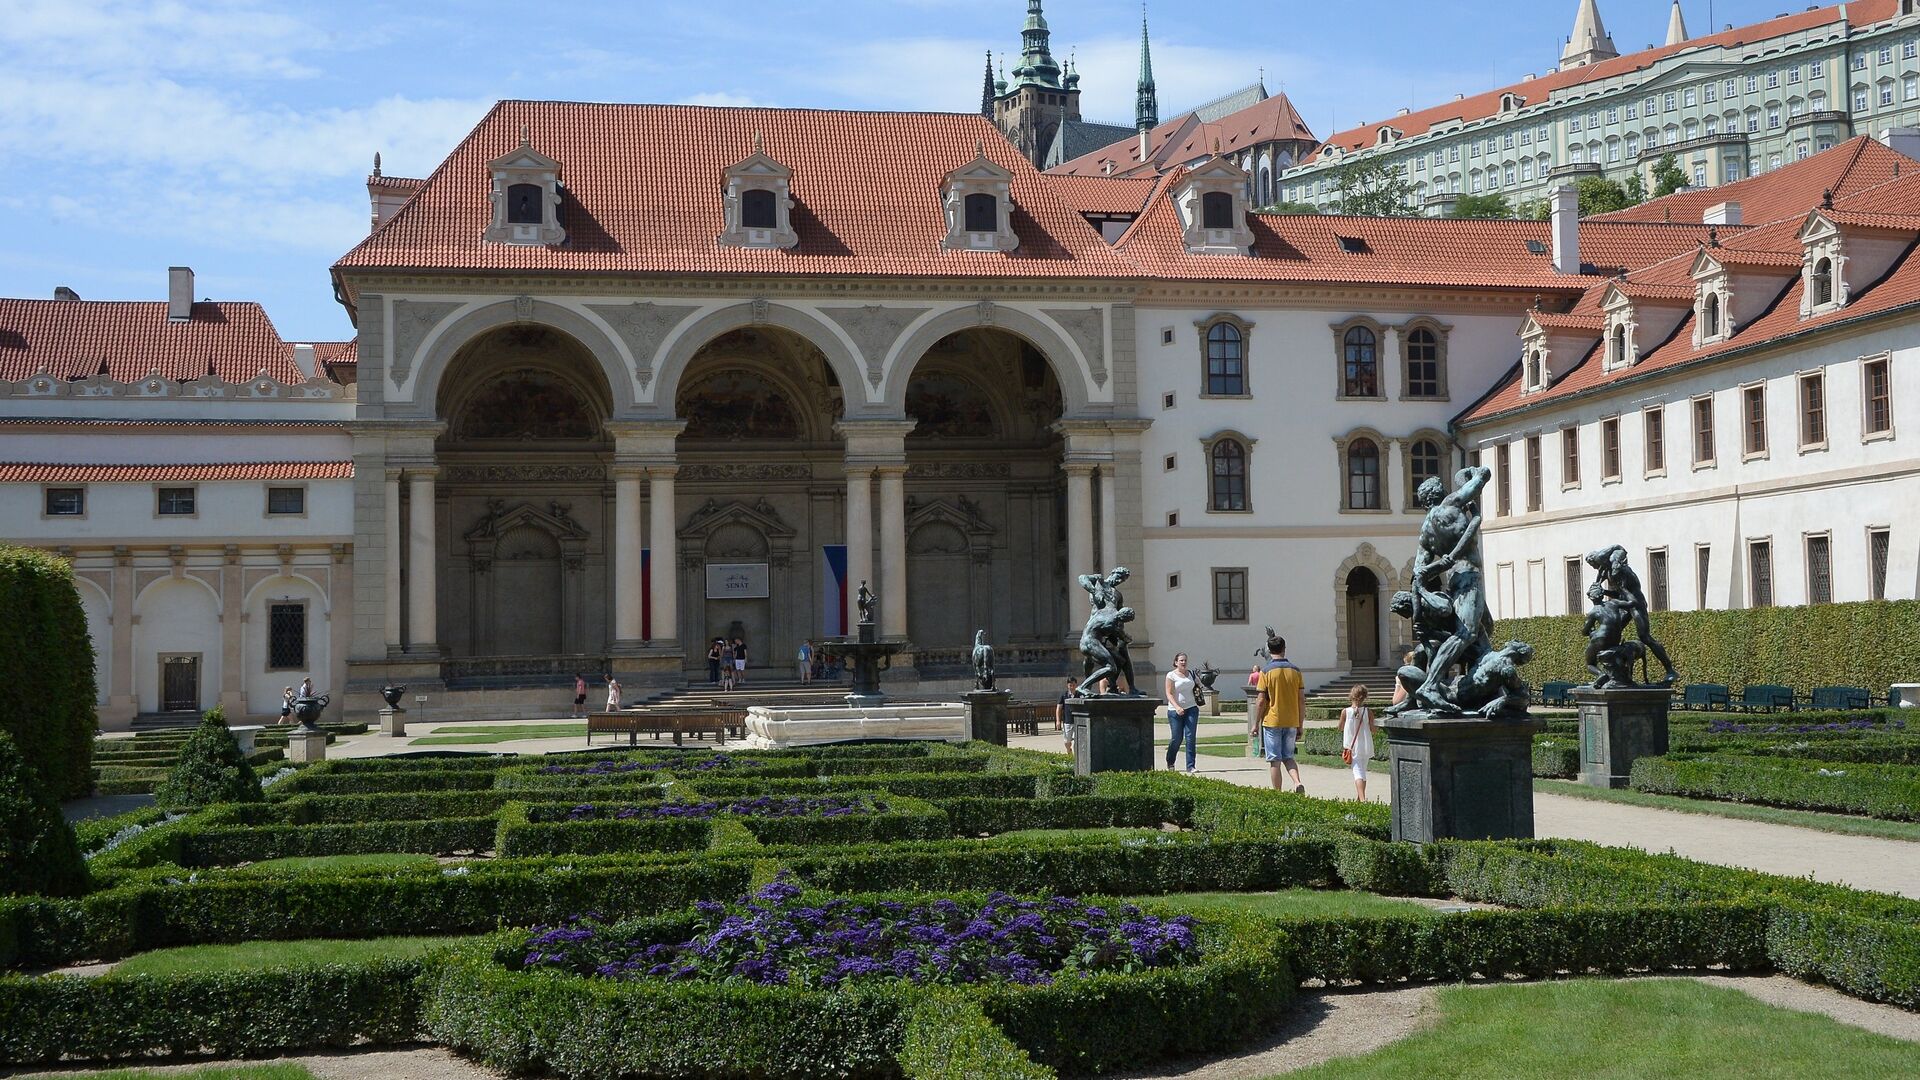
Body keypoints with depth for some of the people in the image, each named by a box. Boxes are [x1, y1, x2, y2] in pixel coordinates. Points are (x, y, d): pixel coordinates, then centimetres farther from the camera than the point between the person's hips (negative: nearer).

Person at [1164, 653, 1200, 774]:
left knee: (1190, 737, -6)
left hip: (1191, 709, 4)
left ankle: (1190, 766, -6)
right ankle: (1170, 762, 25)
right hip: (1176, 710, -4)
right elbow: (1169, 694, -9)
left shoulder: (1190, 674, 12)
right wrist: (1177, 707, -22)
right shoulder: (1171, 675, -3)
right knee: (1177, 738, -1)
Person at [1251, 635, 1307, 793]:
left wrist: (1255, 724, 0)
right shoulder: (1295, 671, 3)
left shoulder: (1266, 672, -7)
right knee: (1288, 757, 15)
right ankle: (1297, 782, -8)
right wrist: (1300, 726, 10)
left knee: (1274, 760, 3)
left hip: (1272, 721, -3)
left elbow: (1261, 701, -9)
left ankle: (1278, 794, 4)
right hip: (1292, 723, 3)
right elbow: (1302, 700, 3)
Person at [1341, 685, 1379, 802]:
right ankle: (1359, 797, 27)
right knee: (1363, 771, 18)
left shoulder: (1345, 712, -9)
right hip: (1366, 747, 2)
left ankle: (1362, 798, -24)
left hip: (1352, 747, -2)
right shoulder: (1368, 712, -7)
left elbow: (1340, 728, 5)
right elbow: (1373, 730, -5)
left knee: (1358, 773, -7)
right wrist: (1378, 727, 16)